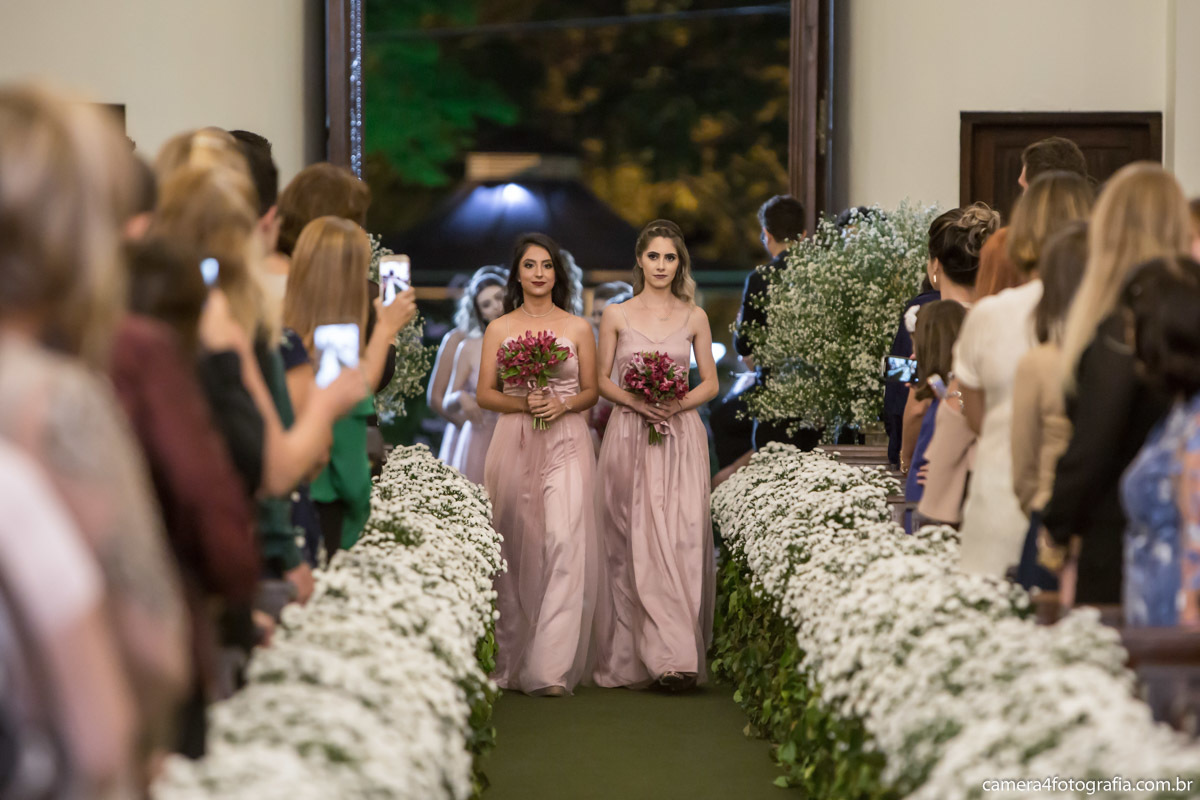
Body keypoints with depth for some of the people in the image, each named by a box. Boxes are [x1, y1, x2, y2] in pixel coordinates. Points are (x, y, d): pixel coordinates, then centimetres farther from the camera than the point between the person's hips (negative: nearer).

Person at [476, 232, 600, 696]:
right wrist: (523, 403, -12)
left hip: (566, 444, -1)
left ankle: (550, 668, -16)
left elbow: (591, 392, 10)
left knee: (565, 541, -14)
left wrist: (562, 405, -9)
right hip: (514, 444, 1)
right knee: (515, 548, 1)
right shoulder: (499, 329, 8)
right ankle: (511, 662, 13)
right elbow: (484, 395, 6)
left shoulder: (578, 328, 8)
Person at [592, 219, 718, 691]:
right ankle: (634, 658, 4)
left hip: (680, 438, 0)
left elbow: (710, 383, 9)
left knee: (680, 540, -9)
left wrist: (677, 404, -9)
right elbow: (602, 380, 7)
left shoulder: (694, 317, 7)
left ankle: (676, 655, -8)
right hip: (629, 438, 0)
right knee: (633, 544, -2)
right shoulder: (617, 316, 6)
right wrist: (635, 401, -11)